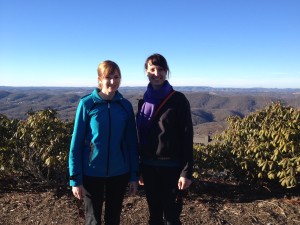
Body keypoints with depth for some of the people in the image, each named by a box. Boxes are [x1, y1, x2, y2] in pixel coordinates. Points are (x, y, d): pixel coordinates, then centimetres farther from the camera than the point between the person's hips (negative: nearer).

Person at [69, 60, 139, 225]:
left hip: (119, 173, 3)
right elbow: (76, 143, -7)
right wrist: (75, 179, -8)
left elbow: (131, 143, 3)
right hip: (92, 174, -2)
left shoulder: (125, 105, -1)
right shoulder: (86, 104, -9)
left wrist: (134, 175, 3)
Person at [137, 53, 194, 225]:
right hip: (149, 166, 5)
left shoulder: (178, 99, -7)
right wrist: (139, 167, 13)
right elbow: (141, 136, 11)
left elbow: (187, 137, -9)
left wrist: (187, 171, -13)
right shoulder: (144, 101, 7)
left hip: (171, 167, -5)